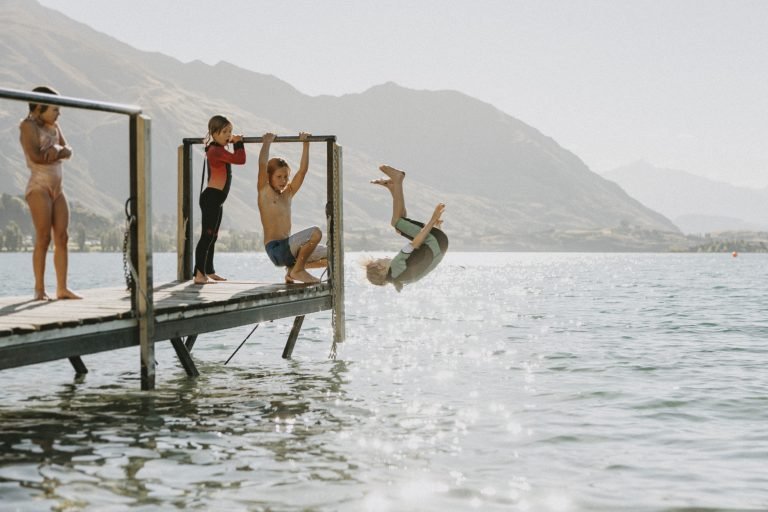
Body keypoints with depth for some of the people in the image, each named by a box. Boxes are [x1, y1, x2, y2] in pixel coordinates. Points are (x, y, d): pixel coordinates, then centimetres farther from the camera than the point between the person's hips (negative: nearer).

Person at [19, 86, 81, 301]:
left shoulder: (53, 125, 16)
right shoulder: (28, 126, -6)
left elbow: (68, 151, 7)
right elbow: (35, 156, -19)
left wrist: (57, 149, -15)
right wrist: (57, 154, -4)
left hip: (57, 189, 7)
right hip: (39, 187, -7)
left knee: (62, 237, 0)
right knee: (43, 238, -11)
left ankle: (62, 288, 1)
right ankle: (39, 289, -8)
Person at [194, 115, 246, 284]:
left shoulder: (218, 149, 15)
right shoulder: (216, 151, -16)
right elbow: (240, 159, -24)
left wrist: (235, 142, 24)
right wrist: (238, 143, -10)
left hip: (216, 200, 11)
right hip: (211, 198, -11)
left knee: (212, 237, 16)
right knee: (207, 236, -13)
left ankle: (209, 272, 24)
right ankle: (199, 275, -16)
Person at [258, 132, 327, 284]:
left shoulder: (288, 194, 16)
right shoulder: (264, 192, -1)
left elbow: (302, 170, 13)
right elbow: (262, 165, -14)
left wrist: (306, 144, 10)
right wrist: (267, 143, -8)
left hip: (288, 248, 8)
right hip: (276, 249, -8)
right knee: (315, 232, -26)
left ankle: (293, 269, 10)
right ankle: (298, 270, -12)